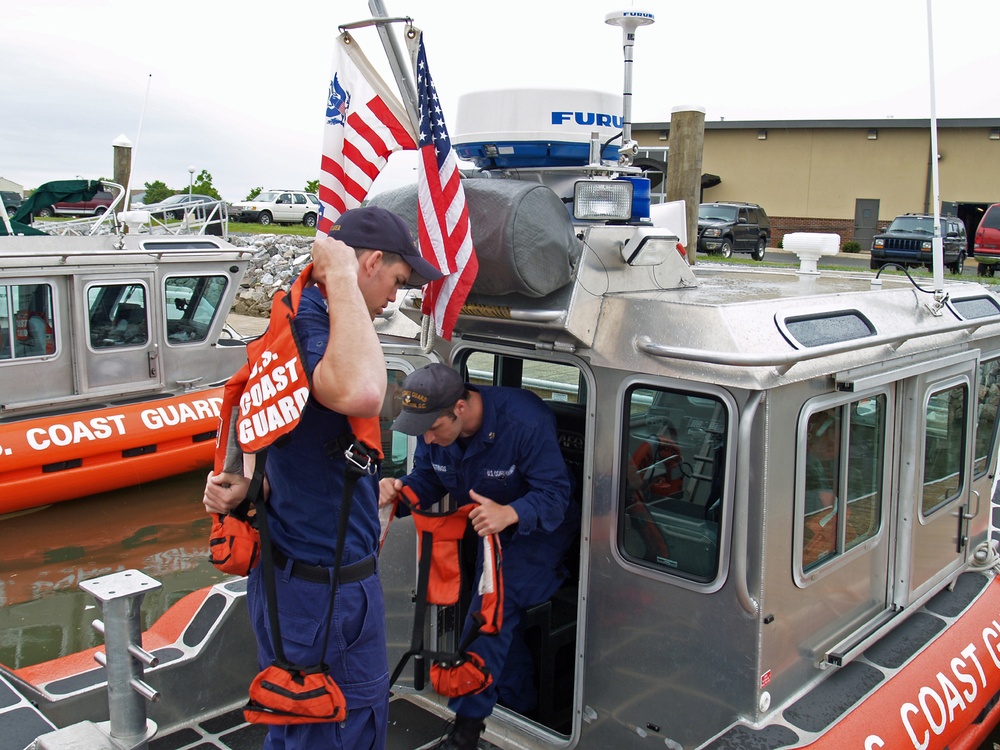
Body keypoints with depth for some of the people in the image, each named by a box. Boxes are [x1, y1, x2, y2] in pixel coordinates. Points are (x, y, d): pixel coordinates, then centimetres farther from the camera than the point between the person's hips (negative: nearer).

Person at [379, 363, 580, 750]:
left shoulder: (525, 421, -37)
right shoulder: (435, 429, -18)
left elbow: (555, 494, -35)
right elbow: (427, 479, -7)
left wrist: (510, 514, -54)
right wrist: (398, 488, -31)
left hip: (541, 529, -7)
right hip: (491, 530, 7)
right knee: (500, 619, 14)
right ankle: (521, 706, 35)